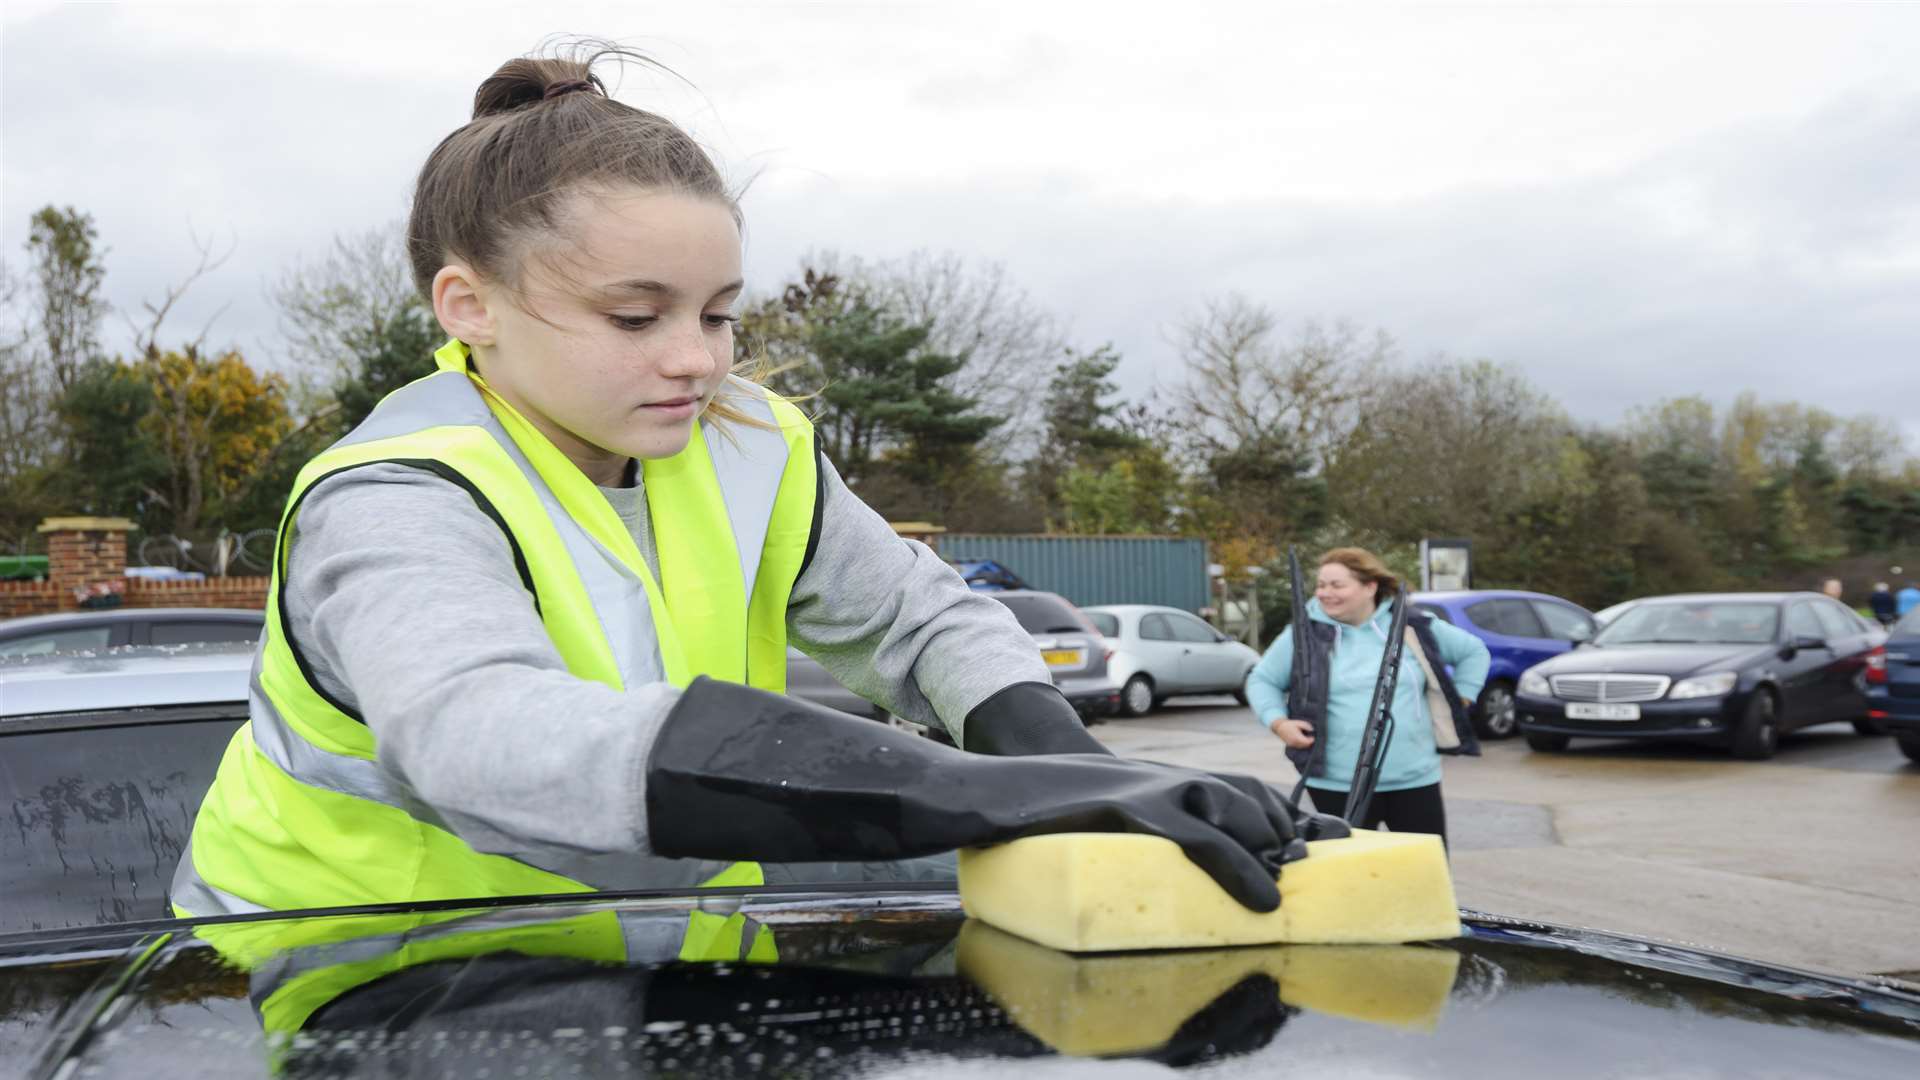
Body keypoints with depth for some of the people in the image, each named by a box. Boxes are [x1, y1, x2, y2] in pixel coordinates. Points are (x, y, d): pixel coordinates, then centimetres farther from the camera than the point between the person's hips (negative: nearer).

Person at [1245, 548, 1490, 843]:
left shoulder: (1413, 627, 3)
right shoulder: (1304, 635, -1)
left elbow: (1474, 652, 17)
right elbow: (1261, 680, 10)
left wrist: (1457, 703, 8)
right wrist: (1278, 722, -7)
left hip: (1415, 779, 2)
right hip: (1338, 786, -1)